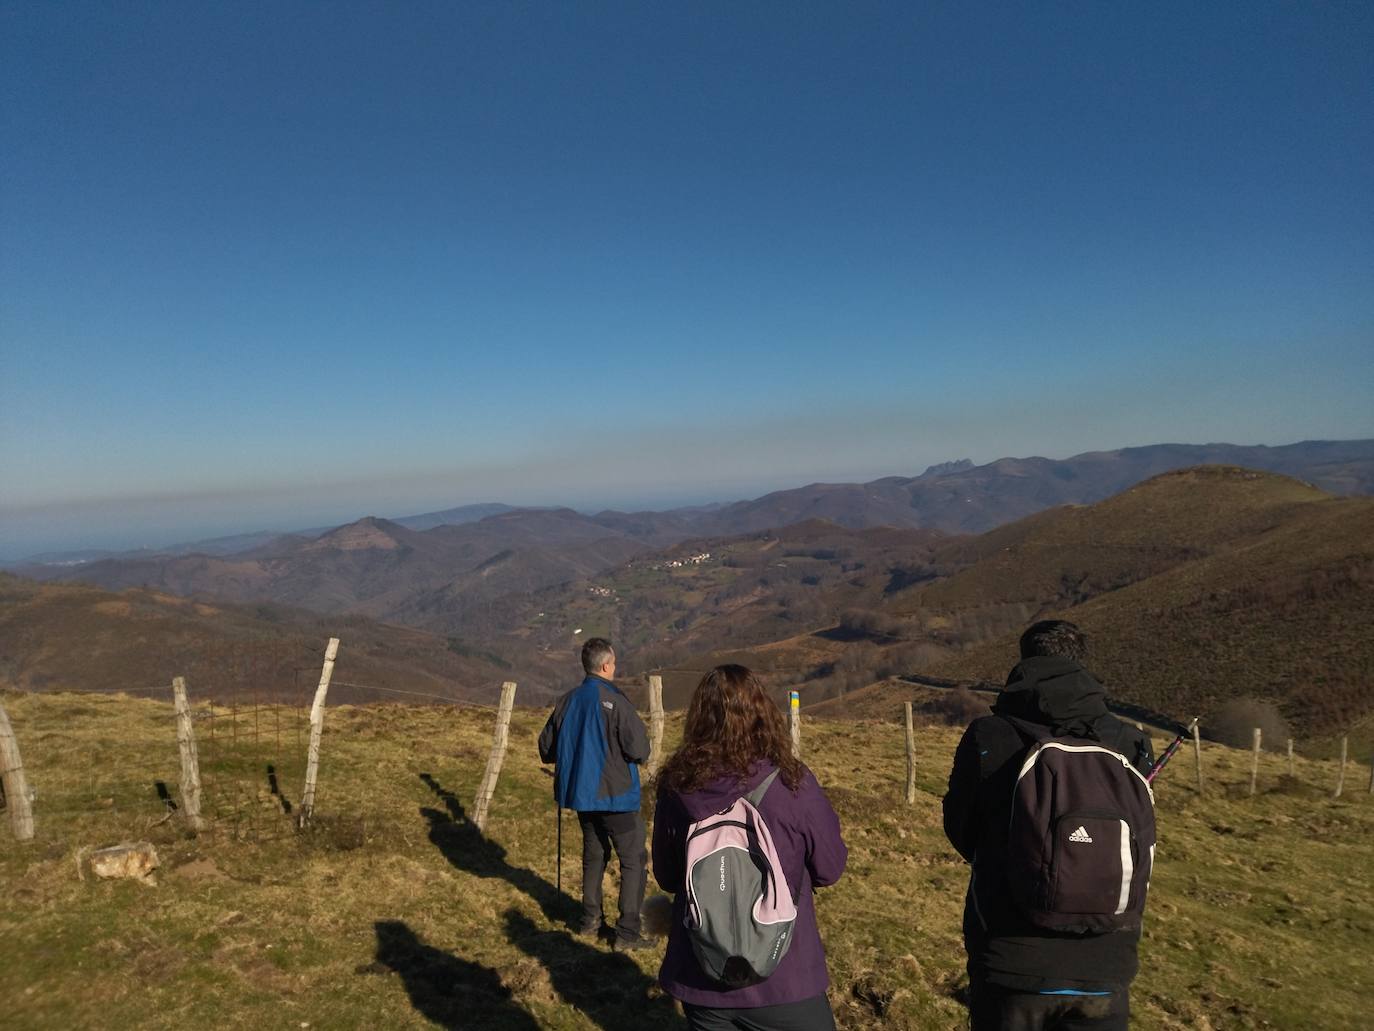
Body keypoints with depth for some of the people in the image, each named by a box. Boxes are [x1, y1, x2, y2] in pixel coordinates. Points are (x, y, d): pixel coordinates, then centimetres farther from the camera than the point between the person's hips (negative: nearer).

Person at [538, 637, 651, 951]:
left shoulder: (567, 701, 0)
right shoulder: (615, 702, -20)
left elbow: (546, 748, 7)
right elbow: (640, 750, -20)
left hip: (580, 794, 7)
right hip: (616, 796, -7)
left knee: (594, 855, 23)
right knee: (634, 861, 4)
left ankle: (590, 920, 31)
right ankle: (627, 932, 4)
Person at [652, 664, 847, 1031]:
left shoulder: (675, 787, -10)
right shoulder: (792, 783, -19)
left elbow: (666, 878, 4)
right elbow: (829, 869, -4)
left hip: (698, 977, 3)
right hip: (781, 978, -2)